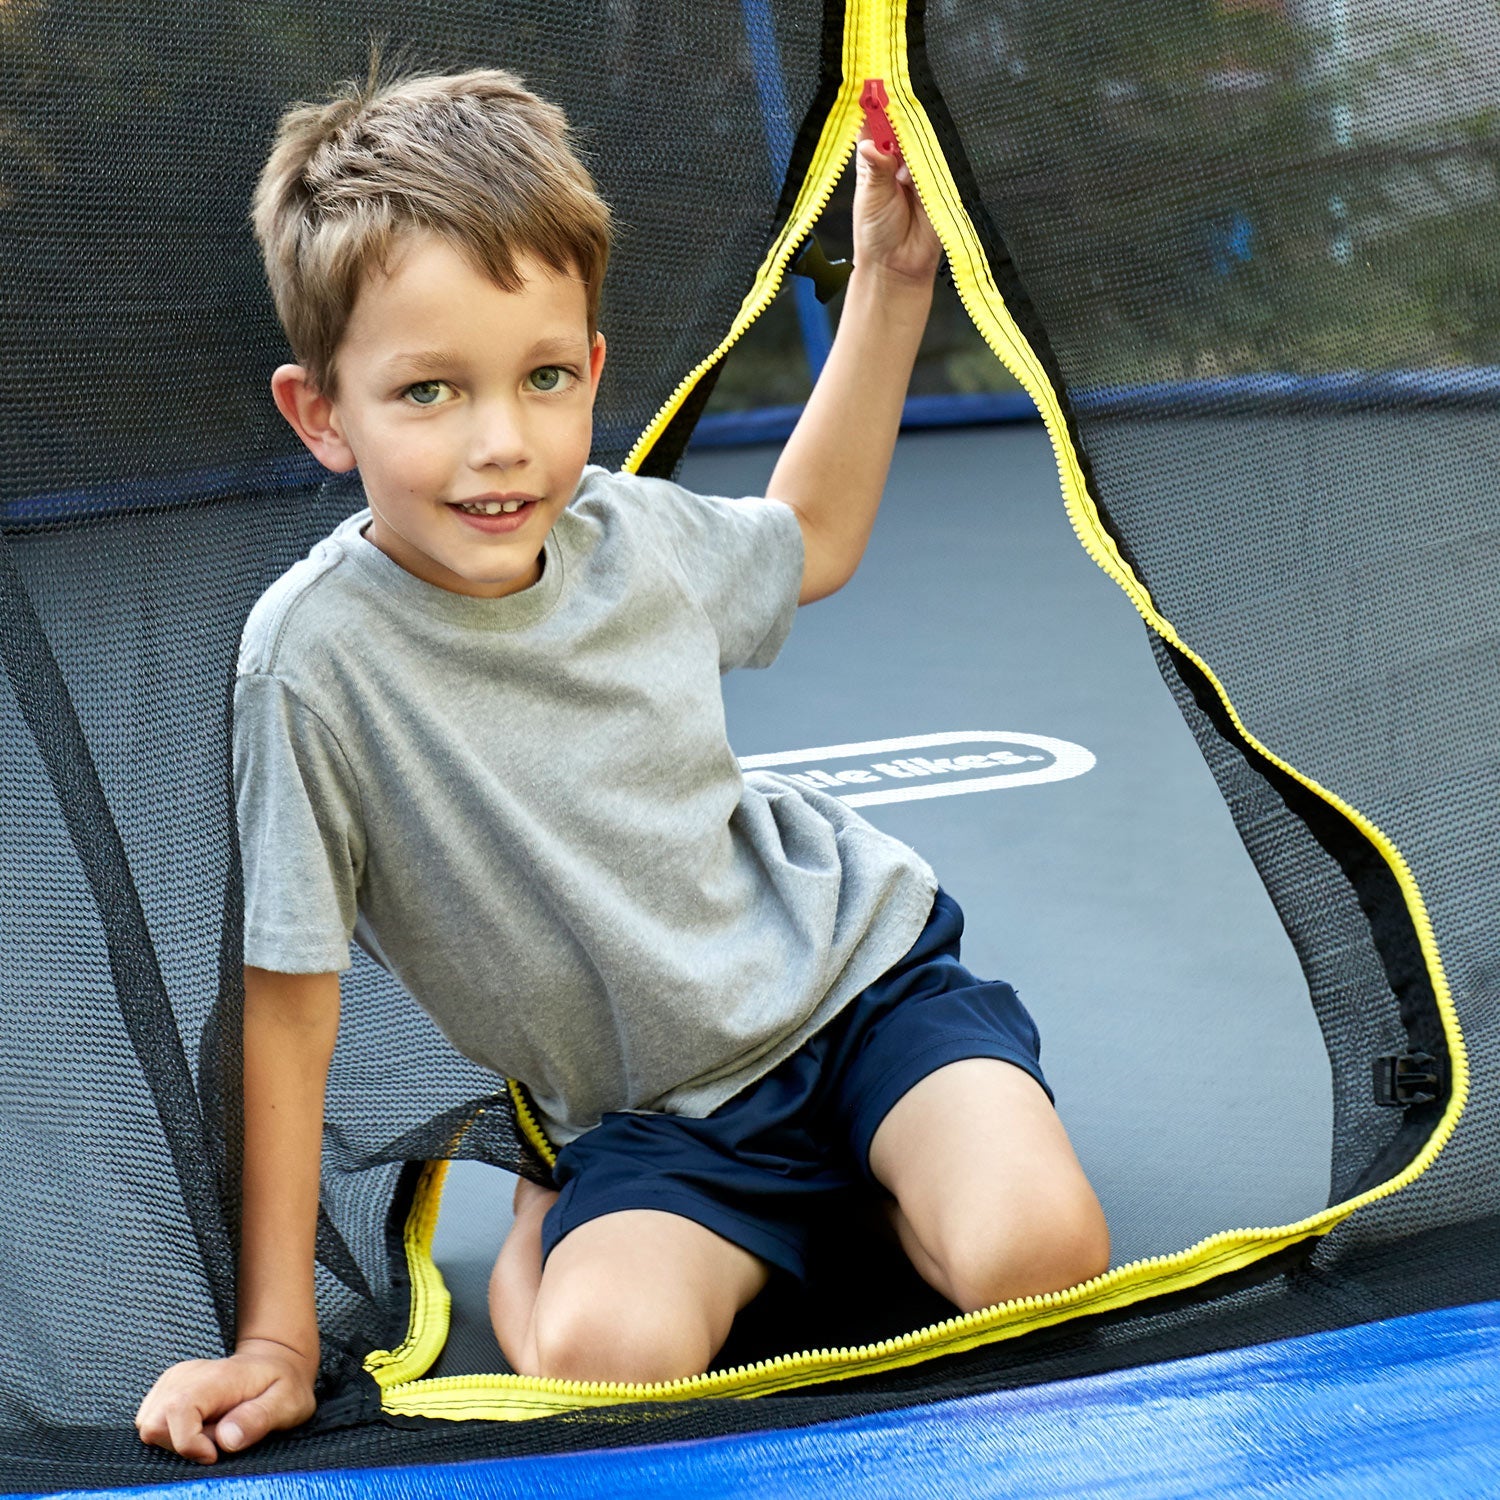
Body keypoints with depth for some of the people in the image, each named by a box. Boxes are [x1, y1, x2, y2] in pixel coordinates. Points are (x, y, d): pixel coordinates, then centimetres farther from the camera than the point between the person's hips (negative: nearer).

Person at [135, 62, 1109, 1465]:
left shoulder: (630, 529, -7)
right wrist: (276, 1335, -12)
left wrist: (889, 284, 11)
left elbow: (809, 539, 19)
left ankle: (873, 1173, 9)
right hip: (658, 1114, -3)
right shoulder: (315, 655, -21)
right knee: (606, 1352, -32)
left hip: (855, 951, 3)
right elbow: (285, 1007, -14)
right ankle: (549, 1222, 2)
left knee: (1036, 1257, -24)